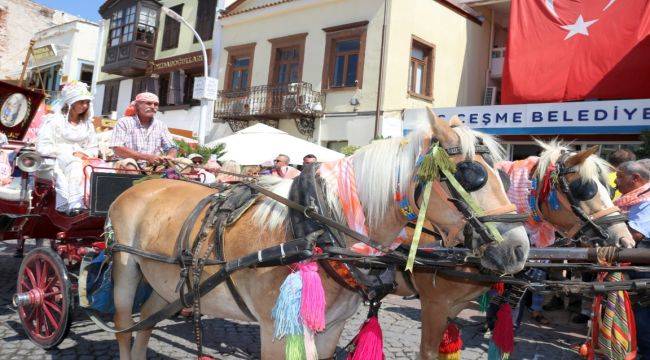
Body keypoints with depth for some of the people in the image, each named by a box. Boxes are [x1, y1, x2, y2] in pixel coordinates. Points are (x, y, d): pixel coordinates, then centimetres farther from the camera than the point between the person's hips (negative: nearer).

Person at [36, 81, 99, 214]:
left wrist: (84, 155, -9)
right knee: (74, 164, -38)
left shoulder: (87, 123, 15)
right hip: (54, 160, -3)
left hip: (79, 161, 4)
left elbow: (93, 149, 16)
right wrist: (72, 153, -16)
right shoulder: (54, 120, 0)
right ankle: (74, 204, -48)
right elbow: (42, 147, -9)